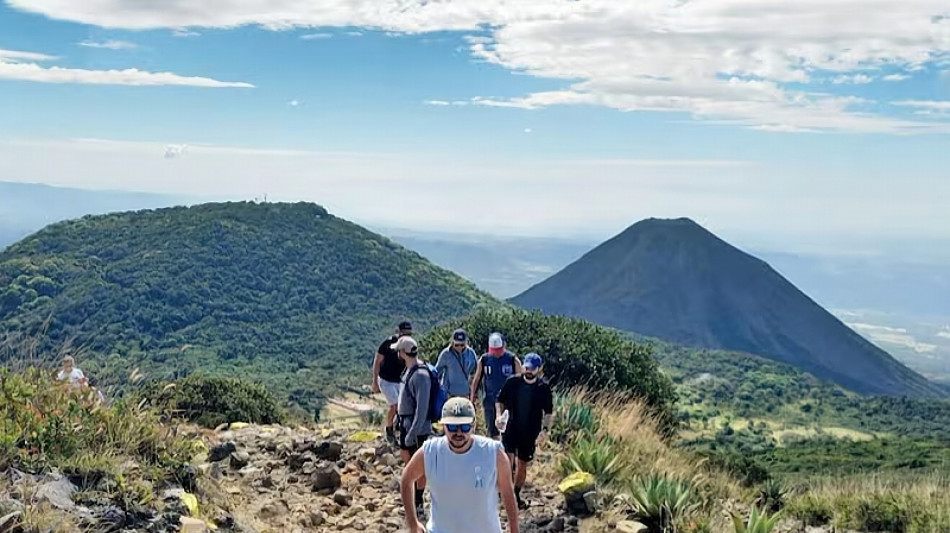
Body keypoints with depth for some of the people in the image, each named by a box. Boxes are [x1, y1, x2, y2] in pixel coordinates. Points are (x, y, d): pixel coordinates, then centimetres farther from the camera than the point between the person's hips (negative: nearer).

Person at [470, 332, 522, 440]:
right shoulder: (484, 360, -2)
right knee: (493, 433, 9)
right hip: (490, 402, 2)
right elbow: (476, 380, 6)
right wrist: (472, 401, 4)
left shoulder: (513, 360, -8)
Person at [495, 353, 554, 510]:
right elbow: (500, 401, 6)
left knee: (522, 466, 14)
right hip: (511, 430, -1)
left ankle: (516, 495, 32)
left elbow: (548, 412, 2)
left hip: (530, 434, 1)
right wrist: (499, 415, -12)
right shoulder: (512, 382, -6)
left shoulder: (543, 388, -6)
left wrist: (545, 429, -12)